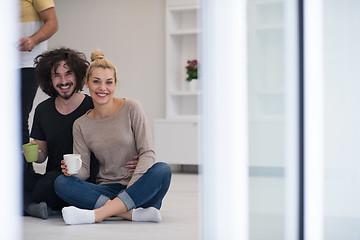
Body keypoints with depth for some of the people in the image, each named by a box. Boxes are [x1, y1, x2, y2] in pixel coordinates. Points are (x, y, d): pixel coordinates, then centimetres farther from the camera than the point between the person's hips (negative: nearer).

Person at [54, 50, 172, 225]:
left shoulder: (131, 109, -1)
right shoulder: (81, 125, 6)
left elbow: (147, 152, -6)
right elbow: (84, 170, 4)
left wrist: (133, 185, -22)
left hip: (139, 190, -2)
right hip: (107, 189, 2)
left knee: (162, 170, -33)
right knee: (61, 182, -22)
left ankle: (97, 214, -37)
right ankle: (133, 213, -33)